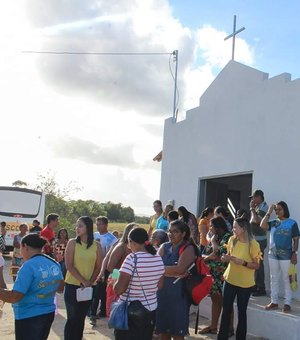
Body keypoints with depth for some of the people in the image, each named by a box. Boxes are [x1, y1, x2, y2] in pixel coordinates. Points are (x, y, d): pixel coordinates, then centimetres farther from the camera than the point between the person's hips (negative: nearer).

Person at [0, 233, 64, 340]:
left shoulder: (28, 266, -21)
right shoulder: (54, 264, 1)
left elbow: (15, 297, -24)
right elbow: (60, 288, 13)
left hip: (29, 317, -7)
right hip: (49, 313, 7)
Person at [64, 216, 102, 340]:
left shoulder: (96, 245, 0)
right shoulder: (72, 243, -7)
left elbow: (98, 267, 4)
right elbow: (69, 266, -11)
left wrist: (90, 282, -9)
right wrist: (83, 281, -17)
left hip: (88, 287, 3)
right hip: (72, 285, -3)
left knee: (81, 318, 13)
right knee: (72, 318, 3)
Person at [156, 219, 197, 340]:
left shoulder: (188, 248, -7)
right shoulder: (164, 247, 7)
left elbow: (180, 269, -20)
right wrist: (174, 273, -17)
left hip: (179, 293, -4)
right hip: (162, 291, 5)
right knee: (163, 329, 13)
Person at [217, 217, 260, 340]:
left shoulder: (253, 244, -17)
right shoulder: (232, 240, -4)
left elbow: (256, 265, -10)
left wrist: (243, 262, -26)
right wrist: (226, 258, -10)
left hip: (245, 284, -4)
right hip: (230, 280, 4)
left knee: (241, 312, 9)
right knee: (226, 310, 11)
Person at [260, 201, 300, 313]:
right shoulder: (273, 223, 5)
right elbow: (262, 226, -12)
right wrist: (269, 212, -9)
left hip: (286, 256, -4)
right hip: (273, 255, 4)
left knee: (286, 279, 3)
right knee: (274, 279, 11)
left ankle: (287, 303, 11)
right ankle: (274, 302, 20)